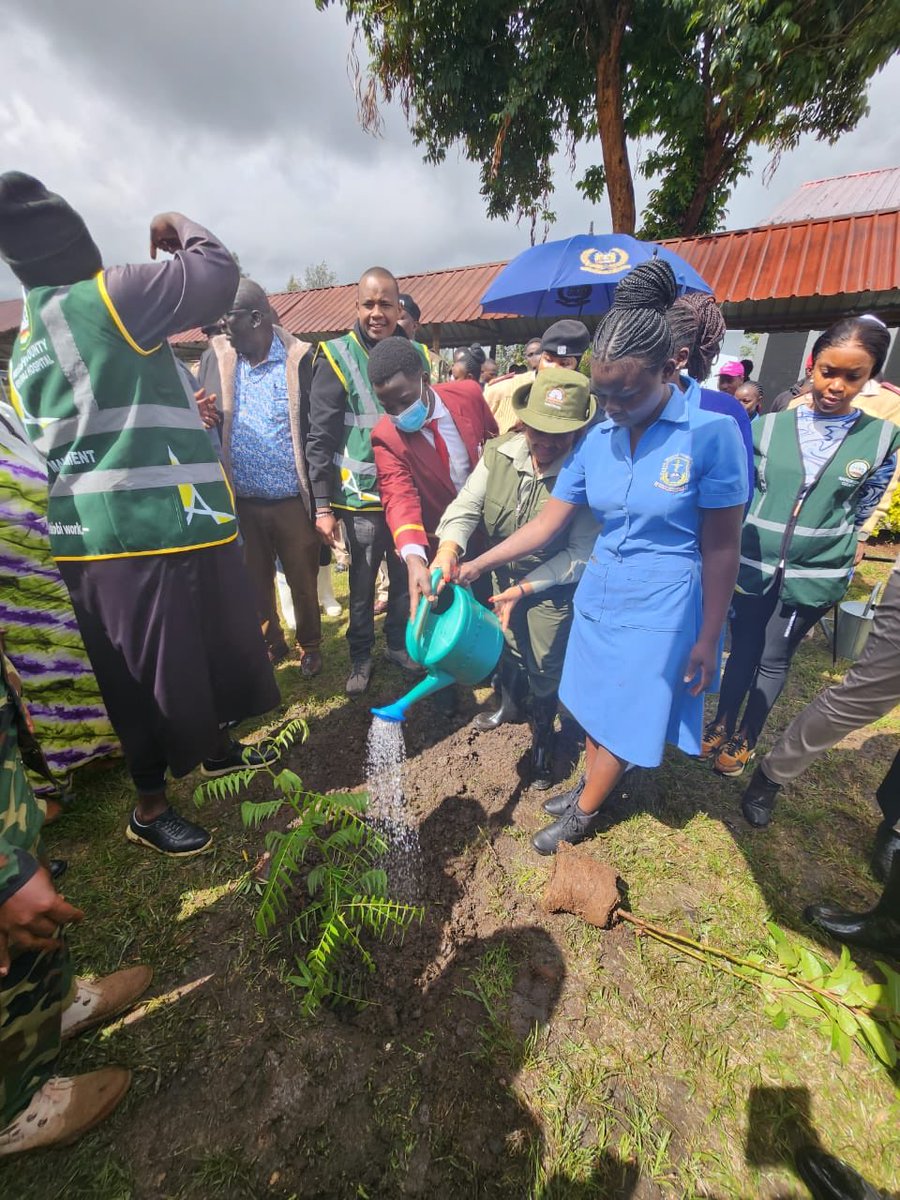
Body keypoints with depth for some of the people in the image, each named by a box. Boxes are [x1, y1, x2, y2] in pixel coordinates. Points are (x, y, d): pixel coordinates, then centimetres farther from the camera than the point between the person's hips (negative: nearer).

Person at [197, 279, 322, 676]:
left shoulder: (300, 359, -5)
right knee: (254, 583, 15)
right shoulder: (214, 358, 7)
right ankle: (270, 644, 37)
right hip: (241, 500, 4)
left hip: (292, 499, -3)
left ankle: (310, 646, 32)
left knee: (303, 580, 9)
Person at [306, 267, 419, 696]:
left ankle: (399, 644, 34)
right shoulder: (336, 357, -4)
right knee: (362, 584, 9)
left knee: (406, 578, 13)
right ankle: (360, 656, 27)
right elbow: (320, 439, -7)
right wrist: (323, 505, -11)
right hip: (361, 498, -3)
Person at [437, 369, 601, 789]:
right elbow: (467, 506, -17)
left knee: (545, 666, 7)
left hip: (552, 585, -4)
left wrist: (524, 589, -27)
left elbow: (580, 553, -23)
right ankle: (510, 703, 56)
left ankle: (542, 737, 37)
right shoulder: (500, 452, -15)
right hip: (504, 574, 5)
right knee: (509, 646, 24)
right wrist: (449, 548, -38)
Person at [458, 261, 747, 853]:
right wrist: (476, 565, -7)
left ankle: (582, 815, 34)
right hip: (598, 595, 5)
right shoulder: (596, 438, -2)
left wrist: (708, 638, -8)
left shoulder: (711, 432, -15)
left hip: (660, 607, -4)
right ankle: (592, 785, 45)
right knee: (593, 705, 19)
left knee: (623, 721, 10)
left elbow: (722, 548, -11)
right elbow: (547, 522, 0)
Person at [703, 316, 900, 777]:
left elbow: (863, 508, 10)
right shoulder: (767, 425, -4)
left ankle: (745, 741, 32)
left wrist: (837, 546, 13)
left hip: (814, 574, 0)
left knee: (774, 660, 12)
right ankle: (721, 726, 35)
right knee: (743, 651, 13)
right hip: (752, 565, 0)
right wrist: (734, 545, 3)